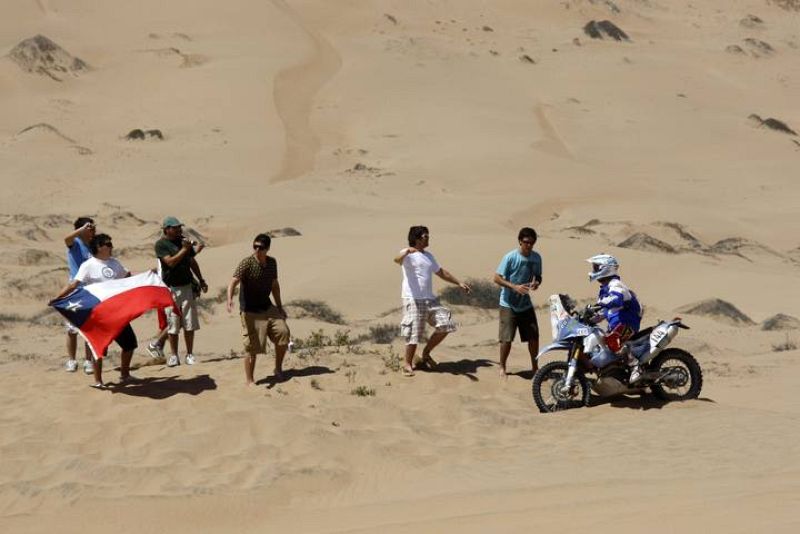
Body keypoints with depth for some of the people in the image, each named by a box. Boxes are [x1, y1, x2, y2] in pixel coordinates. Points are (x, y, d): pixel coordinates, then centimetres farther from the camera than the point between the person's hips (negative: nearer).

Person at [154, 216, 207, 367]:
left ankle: (190, 354, 10)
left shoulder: (184, 241, 11)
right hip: (171, 288, -4)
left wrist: (201, 280, 20)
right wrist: (184, 249, -14)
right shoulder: (161, 244, -5)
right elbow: (171, 262, -17)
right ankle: (174, 356, 7)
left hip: (187, 286, 4)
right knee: (172, 324, -1)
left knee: (190, 323, 3)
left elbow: (192, 261, 20)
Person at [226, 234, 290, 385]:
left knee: (283, 332, -8)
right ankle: (249, 380, 10)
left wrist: (280, 307, 19)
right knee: (252, 347, -5)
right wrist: (230, 299, -46)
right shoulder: (247, 263, -16)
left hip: (267, 307, 6)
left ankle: (278, 368, 12)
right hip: (250, 311, -6)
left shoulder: (272, 263, 4)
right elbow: (233, 282, -28)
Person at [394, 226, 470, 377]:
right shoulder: (408, 255, -6)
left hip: (430, 299, 8)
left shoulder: (428, 256, 20)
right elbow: (397, 260, -29)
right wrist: (406, 251, -51)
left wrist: (459, 283, 28)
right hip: (413, 300, -8)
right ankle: (408, 363, 8)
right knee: (414, 333, -7)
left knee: (445, 324, 3)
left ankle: (426, 353, 17)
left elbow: (441, 272, 30)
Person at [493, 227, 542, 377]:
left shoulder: (536, 258, 1)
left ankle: (534, 367, 20)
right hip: (508, 304, -5)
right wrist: (515, 287, -26)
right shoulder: (510, 257, -14)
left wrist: (536, 283, -11)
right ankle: (502, 367, 12)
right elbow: (497, 278, -14)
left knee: (534, 336, 4)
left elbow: (538, 276, 13)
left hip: (526, 304, 5)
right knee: (507, 338, -6)